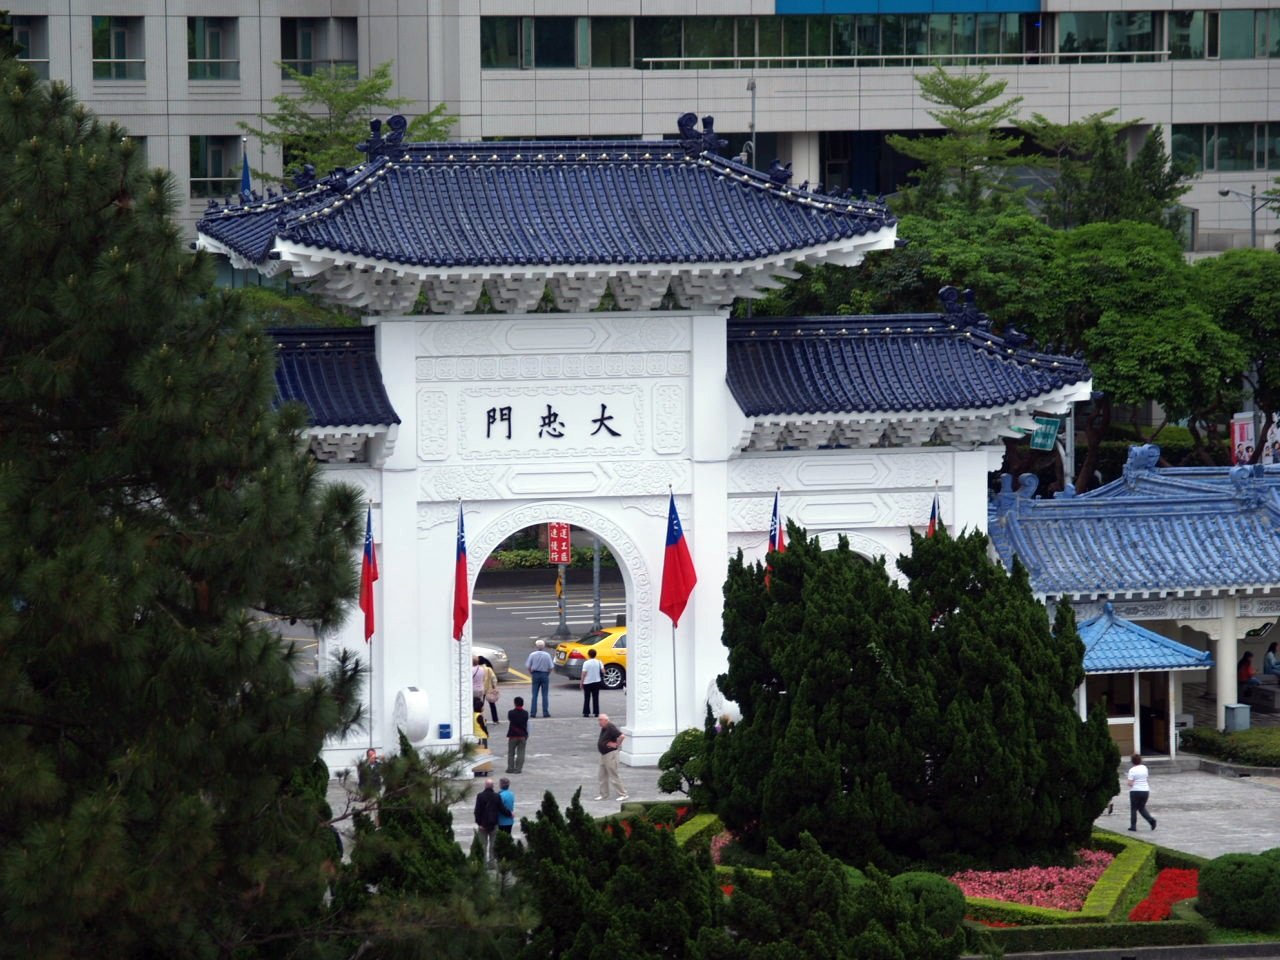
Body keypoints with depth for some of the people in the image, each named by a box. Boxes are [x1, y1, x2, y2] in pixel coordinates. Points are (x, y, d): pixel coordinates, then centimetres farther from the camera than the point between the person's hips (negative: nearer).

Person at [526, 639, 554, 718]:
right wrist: (548, 674, 10)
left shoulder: (532, 655, -5)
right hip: (544, 674, -1)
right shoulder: (547, 655, -7)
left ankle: (533, 712, 2)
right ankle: (545, 712, 1)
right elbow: (550, 667, -6)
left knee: (534, 695, 5)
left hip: (535, 675, 1)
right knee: (545, 695, 3)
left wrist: (531, 674, 12)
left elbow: (528, 667, -3)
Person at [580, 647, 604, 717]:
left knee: (587, 698, 5)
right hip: (597, 682, 3)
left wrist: (581, 682, -6)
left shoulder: (586, 663, -12)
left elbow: (584, 673, -14)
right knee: (595, 698, 9)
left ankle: (586, 713, 2)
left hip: (587, 682, -3)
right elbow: (603, 671, -3)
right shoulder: (598, 662, -2)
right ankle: (596, 713, 7)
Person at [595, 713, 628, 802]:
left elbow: (621, 736, -31)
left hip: (610, 754, -10)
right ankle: (604, 795, 21)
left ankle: (622, 794, 1)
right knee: (603, 776, 13)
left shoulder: (611, 728, -20)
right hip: (603, 754, 10)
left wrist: (617, 744, -19)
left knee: (613, 775, -6)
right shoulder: (603, 728, 9)